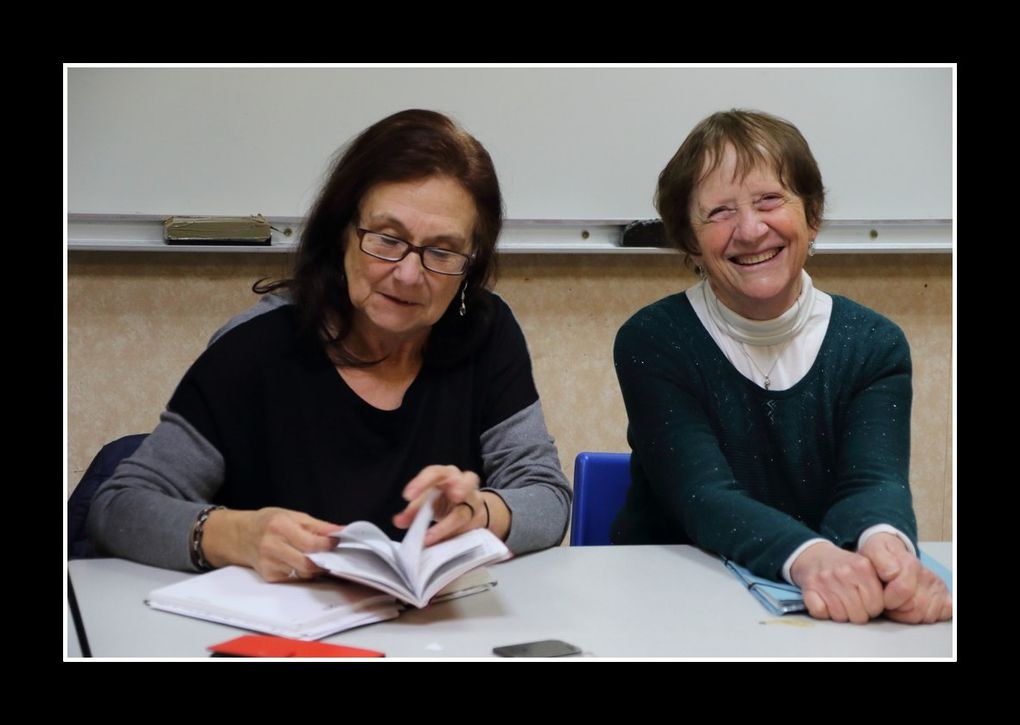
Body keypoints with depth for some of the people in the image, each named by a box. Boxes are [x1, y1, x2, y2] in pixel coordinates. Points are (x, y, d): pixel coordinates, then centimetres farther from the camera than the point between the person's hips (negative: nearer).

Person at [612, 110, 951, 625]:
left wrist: (884, 543, -38)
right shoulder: (650, 343, -7)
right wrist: (809, 557, -38)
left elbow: (871, 481, -13)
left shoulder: (874, 346, 1)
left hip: (836, 615, 3)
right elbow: (703, 498, -18)